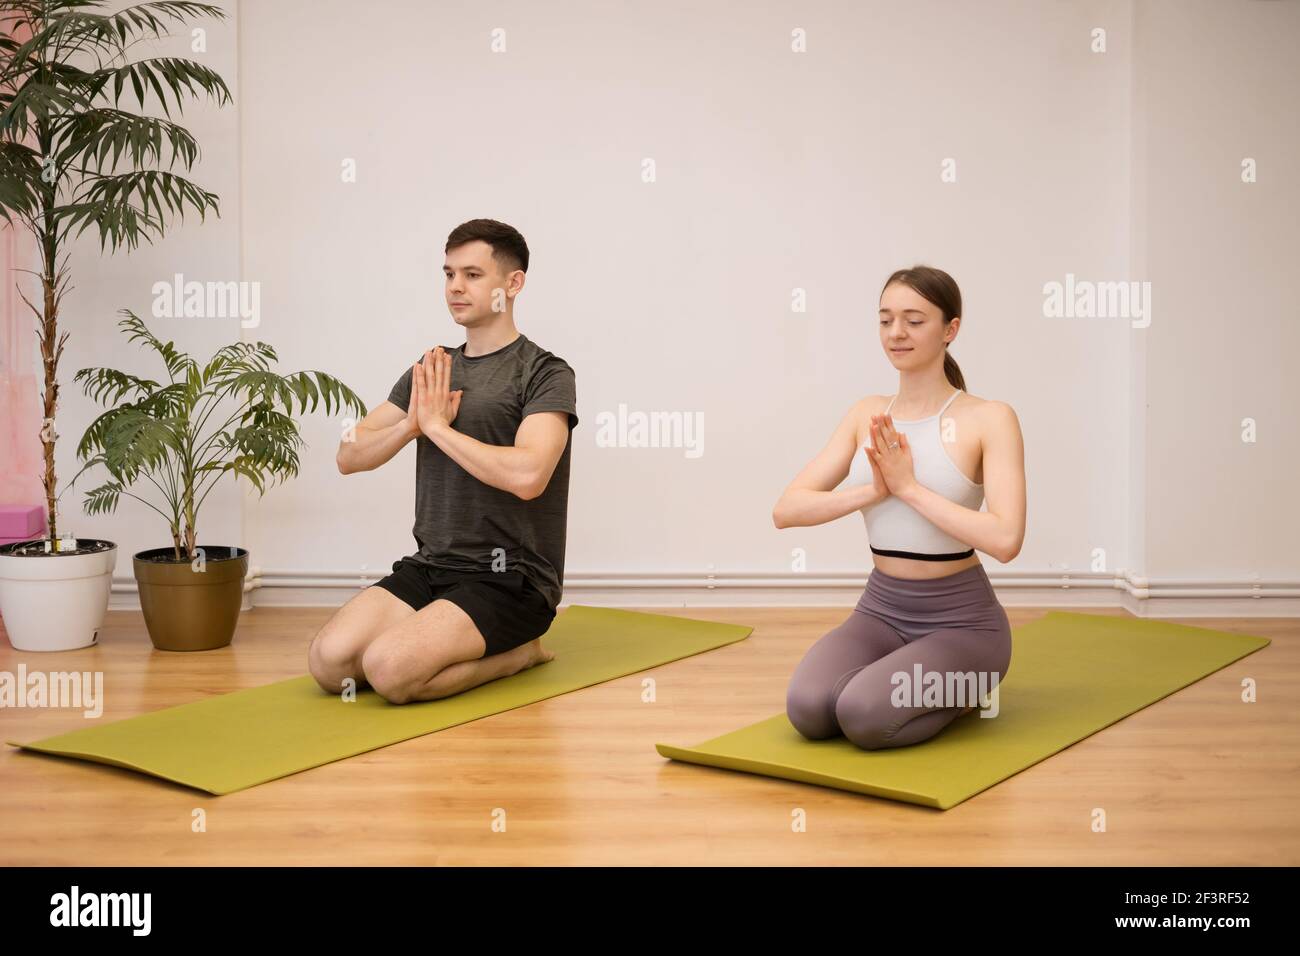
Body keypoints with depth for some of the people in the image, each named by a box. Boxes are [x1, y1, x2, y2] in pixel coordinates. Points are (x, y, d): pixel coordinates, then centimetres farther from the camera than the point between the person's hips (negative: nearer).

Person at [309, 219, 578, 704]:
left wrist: (437, 426, -16)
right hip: (430, 568, 7)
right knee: (329, 662, -17)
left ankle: (519, 651, -2)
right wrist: (411, 424, -9)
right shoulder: (430, 372, 14)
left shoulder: (544, 373, -8)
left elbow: (527, 475, -26)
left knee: (391, 669, -30)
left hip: (509, 577, -7)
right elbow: (349, 456, 11)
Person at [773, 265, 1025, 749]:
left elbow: (1005, 539, -24)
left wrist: (909, 486, -21)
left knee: (863, 715, -29)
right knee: (809, 710, -23)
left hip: (961, 620, -4)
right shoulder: (867, 413, 4)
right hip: (881, 611, 5)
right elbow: (786, 510, -3)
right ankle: (906, 678, 9)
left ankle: (964, 685, 3)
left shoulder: (989, 418, -11)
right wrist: (875, 490, -18)